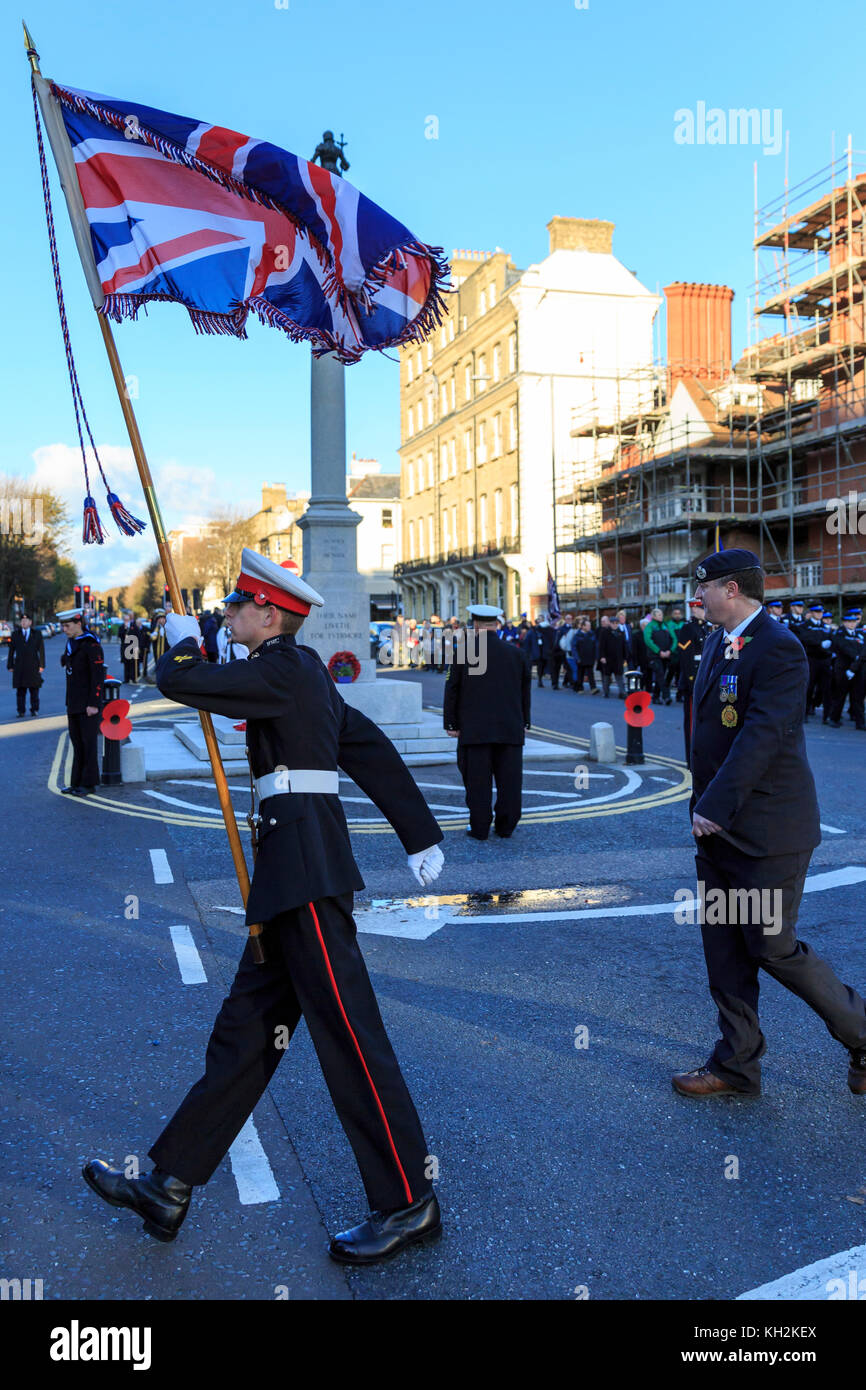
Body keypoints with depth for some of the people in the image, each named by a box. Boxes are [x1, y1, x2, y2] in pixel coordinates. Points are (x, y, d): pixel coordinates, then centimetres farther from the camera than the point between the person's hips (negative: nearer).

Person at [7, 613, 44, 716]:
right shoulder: (15, 634, 10)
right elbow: (11, 651, 8)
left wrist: (42, 665, -3)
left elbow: (41, 651, 5)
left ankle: (34, 710, 11)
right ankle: (21, 711, 3)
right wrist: (10, 665, 2)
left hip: (33, 667, 0)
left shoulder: (37, 634, 8)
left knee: (34, 689, 3)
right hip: (19, 667, 0)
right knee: (20, 691, 0)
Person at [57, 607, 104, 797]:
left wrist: (93, 704, -20)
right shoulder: (71, 644, 13)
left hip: (88, 704, -8)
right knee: (77, 744, 12)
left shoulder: (91, 645, -14)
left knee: (88, 743, -2)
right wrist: (69, 703, 17)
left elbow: (99, 676, -17)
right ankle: (77, 783, 18)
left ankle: (89, 784, 5)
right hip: (73, 705, 8)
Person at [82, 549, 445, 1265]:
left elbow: (178, 683, -14)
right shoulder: (305, 672, 17)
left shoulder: (280, 672, -11)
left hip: (305, 867, -10)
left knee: (347, 1032, -3)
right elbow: (372, 749, 18)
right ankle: (170, 1186, 25)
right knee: (247, 1026, 13)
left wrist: (184, 640, 10)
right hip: (295, 867, 10)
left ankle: (410, 1203, 10)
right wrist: (422, 836, 21)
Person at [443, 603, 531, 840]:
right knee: (509, 779, 8)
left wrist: (451, 724, 5)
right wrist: (524, 723, 20)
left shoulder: (464, 654, -5)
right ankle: (506, 826, 13)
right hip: (510, 729, 3)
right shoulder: (515, 654, 5)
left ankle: (480, 827, 6)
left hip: (475, 729, -2)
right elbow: (526, 691, 12)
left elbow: (452, 690, -2)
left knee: (478, 780, 3)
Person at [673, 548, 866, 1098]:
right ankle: (736, 1066, 25)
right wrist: (704, 803, 14)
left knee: (772, 948, -1)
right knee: (724, 947, 12)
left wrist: (715, 806, -24)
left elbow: (761, 736, -25)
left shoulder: (779, 648, -17)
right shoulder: (718, 642, 11)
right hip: (720, 826, 9)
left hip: (768, 831, -9)